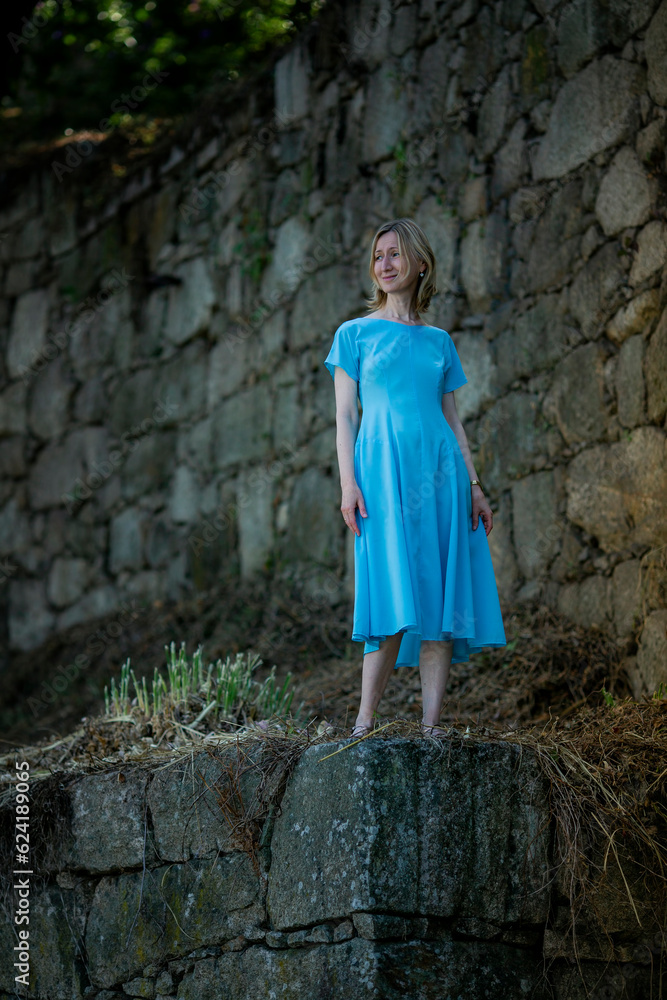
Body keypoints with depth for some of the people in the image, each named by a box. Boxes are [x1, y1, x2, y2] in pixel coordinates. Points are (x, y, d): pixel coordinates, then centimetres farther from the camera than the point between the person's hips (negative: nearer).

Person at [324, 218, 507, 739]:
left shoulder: (439, 341, 17)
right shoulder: (355, 334, 9)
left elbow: (452, 418, 17)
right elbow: (345, 414, 5)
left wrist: (475, 486, 9)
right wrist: (348, 482, -7)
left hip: (439, 471, 3)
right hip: (383, 470, -3)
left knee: (441, 597, -3)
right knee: (395, 598, -13)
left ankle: (432, 722, -3)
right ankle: (365, 721, -9)